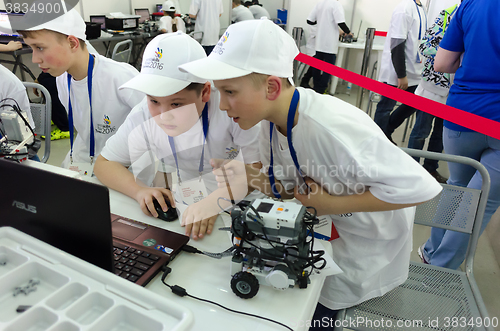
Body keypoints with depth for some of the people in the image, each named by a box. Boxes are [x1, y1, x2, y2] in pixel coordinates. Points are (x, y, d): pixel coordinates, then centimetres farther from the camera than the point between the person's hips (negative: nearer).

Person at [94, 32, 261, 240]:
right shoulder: (143, 117, -14)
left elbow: (259, 168, -24)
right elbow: (104, 163, -3)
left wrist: (216, 200, -39)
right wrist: (139, 191, -22)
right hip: (182, 212, 3)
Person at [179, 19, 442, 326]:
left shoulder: (333, 128, -39)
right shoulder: (271, 120, -13)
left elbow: (418, 186, -34)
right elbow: (288, 185, -2)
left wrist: (334, 204, -29)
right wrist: (246, 177, -21)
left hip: (367, 242, -6)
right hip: (324, 225, 6)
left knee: (314, 314, 9)